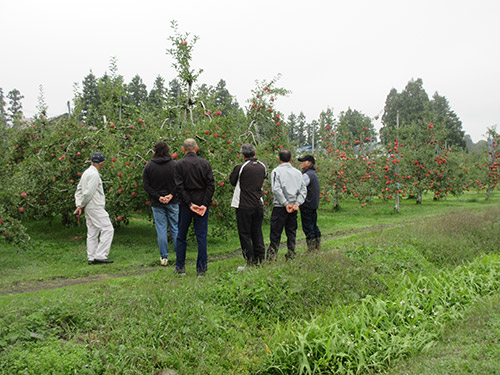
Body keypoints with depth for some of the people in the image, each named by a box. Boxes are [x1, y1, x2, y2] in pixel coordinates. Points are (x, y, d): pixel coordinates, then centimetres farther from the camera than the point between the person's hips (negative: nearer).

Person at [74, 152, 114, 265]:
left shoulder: (87, 172, 16)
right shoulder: (94, 174, -15)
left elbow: (79, 189, 19)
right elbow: (88, 192, -20)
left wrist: (79, 205, 11)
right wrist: (81, 206, -8)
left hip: (89, 208, 10)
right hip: (95, 207, -10)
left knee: (92, 232, 11)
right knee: (107, 229, -8)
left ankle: (92, 258, 14)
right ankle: (100, 255, -10)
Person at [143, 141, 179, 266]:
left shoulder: (149, 166, -3)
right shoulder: (174, 165, -4)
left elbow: (146, 185, -5)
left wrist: (158, 197, -7)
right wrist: (172, 195, -9)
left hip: (156, 203, 0)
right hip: (173, 202, 0)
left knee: (161, 230, 5)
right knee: (175, 228, 10)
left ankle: (164, 257, 9)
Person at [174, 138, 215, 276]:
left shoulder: (180, 164, -4)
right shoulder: (205, 163, 2)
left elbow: (179, 187, -11)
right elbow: (211, 185, -5)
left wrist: (189, 204, -10)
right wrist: (205, 204, -8)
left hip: (185, 205, -1)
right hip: (202, 203, 1)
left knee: (181, 237, 11)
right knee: (202, 237, 6)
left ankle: (180, 267, 16)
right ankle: (201, 269, 7)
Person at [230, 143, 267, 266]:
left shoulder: (240, 167, -12)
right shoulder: (263, 167, 3)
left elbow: (232, 181, 0)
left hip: (244, 205, -5)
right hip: (259, 204, 5)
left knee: (245, 234, 4)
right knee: (257, 232, 15)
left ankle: (251, 261, 4)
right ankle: (260, 259, 18)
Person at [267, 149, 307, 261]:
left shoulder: (276, 171, -4)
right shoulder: (298, 172, 11)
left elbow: (276, 189, -16)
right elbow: (303, 190, 4)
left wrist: (286, 204, -14)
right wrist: (297, 203, -5)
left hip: (280, 207, -4)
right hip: (294, 207, 4)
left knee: (275, 233, 0)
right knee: (291, 233, 12)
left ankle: (271, 257, 0)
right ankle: (291, 256, 15)